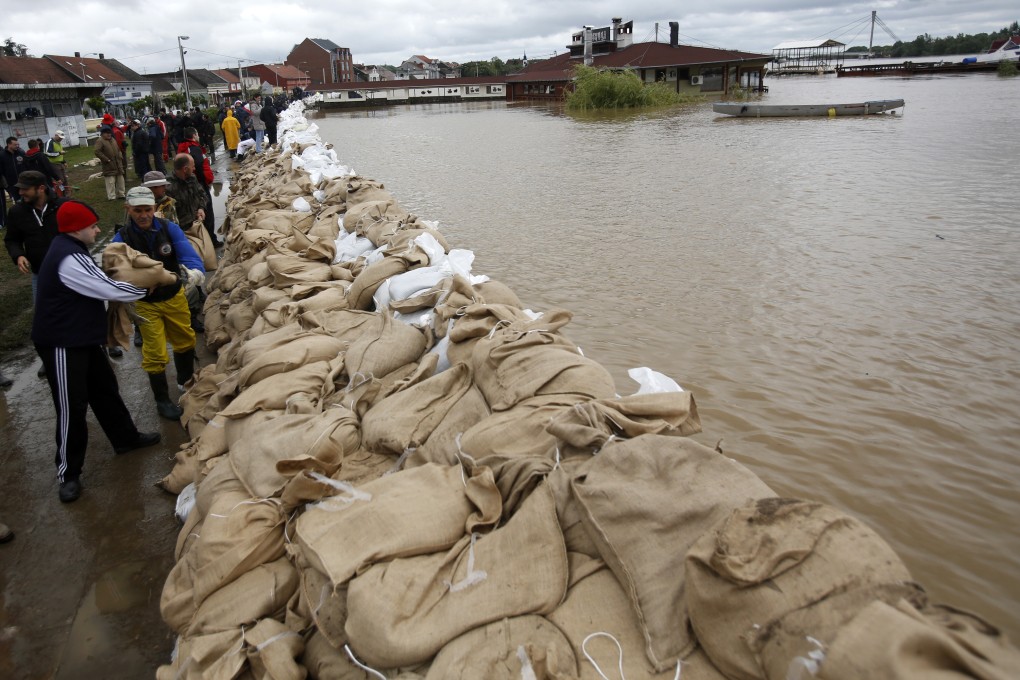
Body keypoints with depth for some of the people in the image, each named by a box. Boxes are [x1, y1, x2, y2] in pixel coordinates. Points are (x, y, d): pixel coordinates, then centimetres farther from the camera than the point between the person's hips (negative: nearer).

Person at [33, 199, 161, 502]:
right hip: (62, 344, -10)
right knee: (72, 408, -3)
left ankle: (126, 437, 37)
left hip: (80, 338, 10)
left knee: (105, 389, 20)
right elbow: (109, 289, -22)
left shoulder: (69, 249, 9)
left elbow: (95, 284, 14)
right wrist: (146, 287, -7)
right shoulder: (69, 260, -25)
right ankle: (67, 473, 9)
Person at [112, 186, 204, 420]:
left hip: (174, 296, 3)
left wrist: (195, 269, -52)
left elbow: (187, 251, -28)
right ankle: (162, 401, 22)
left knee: (185, 341, 22)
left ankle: (186, 381, 49)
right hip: (145, 304, -3)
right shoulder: (122, 239, -18)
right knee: (155, 354, 3)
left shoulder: (169, 228, -15)